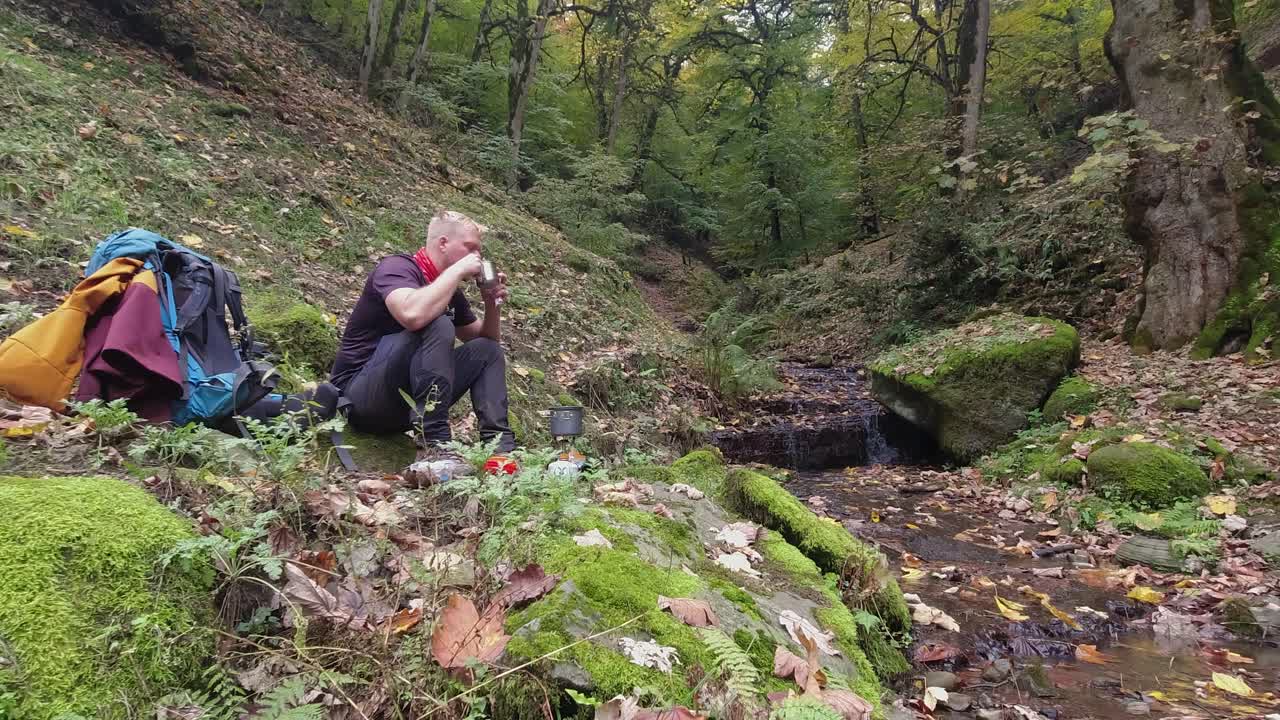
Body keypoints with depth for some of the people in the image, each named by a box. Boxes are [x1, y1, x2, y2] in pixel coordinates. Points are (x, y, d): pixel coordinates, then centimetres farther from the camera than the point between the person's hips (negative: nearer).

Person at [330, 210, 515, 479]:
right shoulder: (397, 267, -14)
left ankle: (500, 447, -15)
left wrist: (492, 304, 0)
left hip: (408, 400, 9)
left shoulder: (450, 291, 10)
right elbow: (413, 315, -37)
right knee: (437, 325, -28)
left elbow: (488, 340, 19)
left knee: (487, 350, 2)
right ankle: (432, 449, -35)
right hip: (361, 394, -8)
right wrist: (457, 271, -23)